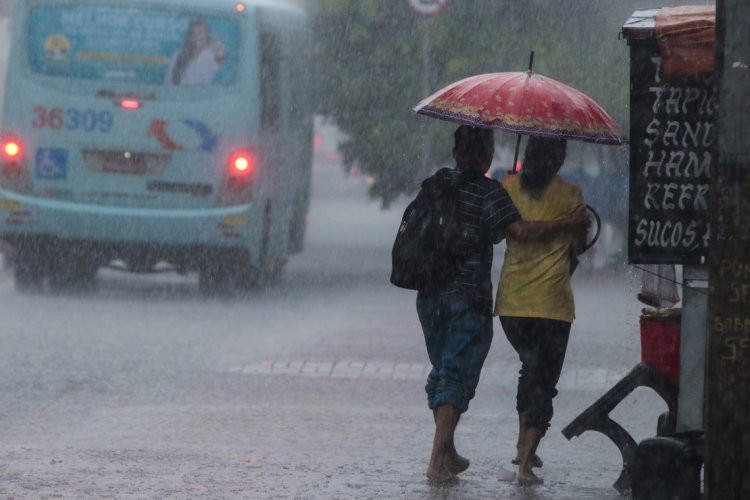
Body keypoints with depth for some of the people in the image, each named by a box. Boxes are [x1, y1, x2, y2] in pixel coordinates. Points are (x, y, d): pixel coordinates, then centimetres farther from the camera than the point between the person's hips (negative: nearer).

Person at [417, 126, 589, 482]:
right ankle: (438, 461, -12)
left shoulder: (433, 186, 8)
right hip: (469, 298, -6)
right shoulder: (487, 192, -10)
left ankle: (447, 454, 25)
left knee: (442, 370, 18)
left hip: (430, 294, 6)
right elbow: (521, 231, -19)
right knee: (458, 376, -4)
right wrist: (570, 225, -11)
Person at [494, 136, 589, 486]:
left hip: (511, 300, 4)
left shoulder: (509, 187, 0)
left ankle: (523, 446, 28)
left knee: (531, 367, 26)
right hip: (551, 301, -4)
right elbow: (579, 246, 1)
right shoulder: (569, 195, -7)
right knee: (542, 379, 1)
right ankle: (526, 464, -9)